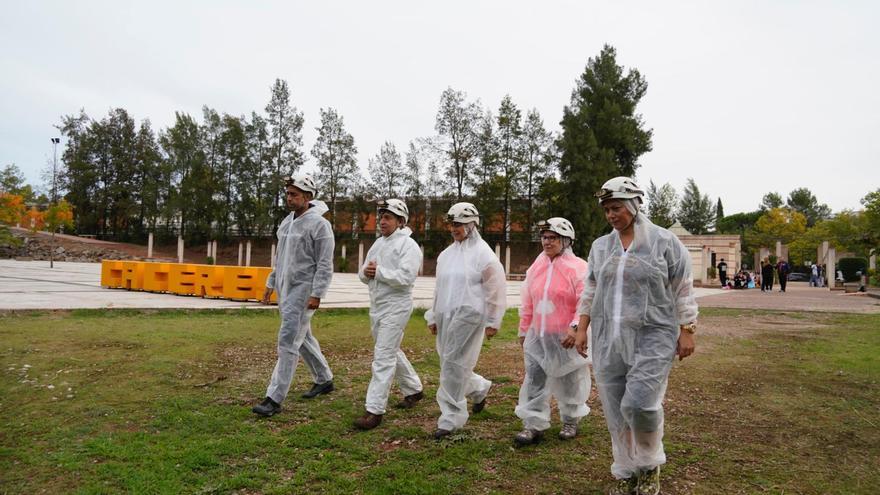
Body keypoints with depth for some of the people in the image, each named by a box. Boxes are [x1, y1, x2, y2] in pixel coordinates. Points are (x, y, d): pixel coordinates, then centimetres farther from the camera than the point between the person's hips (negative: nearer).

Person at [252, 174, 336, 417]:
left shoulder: (319, 224, -13)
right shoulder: (287, 221, 12)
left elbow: (325, 265, -16)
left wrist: (316, 295, -21)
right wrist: (271, 283, 18)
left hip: (303, 291, -9)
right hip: (285, 289, 9)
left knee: (288, 342, -9)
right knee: (302, 337, 17)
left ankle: (274, 399, -4)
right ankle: (324, 380, 33)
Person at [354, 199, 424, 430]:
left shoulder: (408, 245, -10)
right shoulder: (378, 243, 15)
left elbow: (405, 277, -24)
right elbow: (363, 274, 15)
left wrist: (378, 272, -18)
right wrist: (366, 272, -8)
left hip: (395, 308, -9)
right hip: (377, 307, 9)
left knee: (383, 357, -10)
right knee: (392, 352, 19)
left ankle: (374, 410, -7)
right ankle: (413, 389, 36)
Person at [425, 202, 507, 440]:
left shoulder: (483, 253, -7)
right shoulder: (447, 253, 14)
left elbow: (496, 290, -7)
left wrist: (492, 322, -7)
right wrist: (433, 317, 18)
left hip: (468, 316, -7)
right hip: (446, 317, 7)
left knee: (453, 365, -8)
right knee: (452, 365, 12)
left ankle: (450, 418, 3)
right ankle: (480, 388, 40)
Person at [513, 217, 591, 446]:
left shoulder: (578, 268, -11)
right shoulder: (536, 267, 7)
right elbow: (527, 303, 12)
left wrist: (575, 328, -27)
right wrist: (523, 331, 15)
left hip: (566, 338, -4)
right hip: (538, 336, 5)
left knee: (569, 382, 12)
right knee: (534, 382, 3)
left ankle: (571, 421, 32)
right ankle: (533, 425, 10)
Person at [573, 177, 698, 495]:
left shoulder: (664, 241, -3)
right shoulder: (600, 246, 9)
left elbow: (683, 290, -1)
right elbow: (590, 291, 13)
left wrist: (687, 331, -4)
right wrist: (582, 328, 8)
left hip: (652, 337, -4)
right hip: (608, 339, 4)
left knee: (639, 403, -15)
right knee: (615, 410, 6)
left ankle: (650, 465, 14)